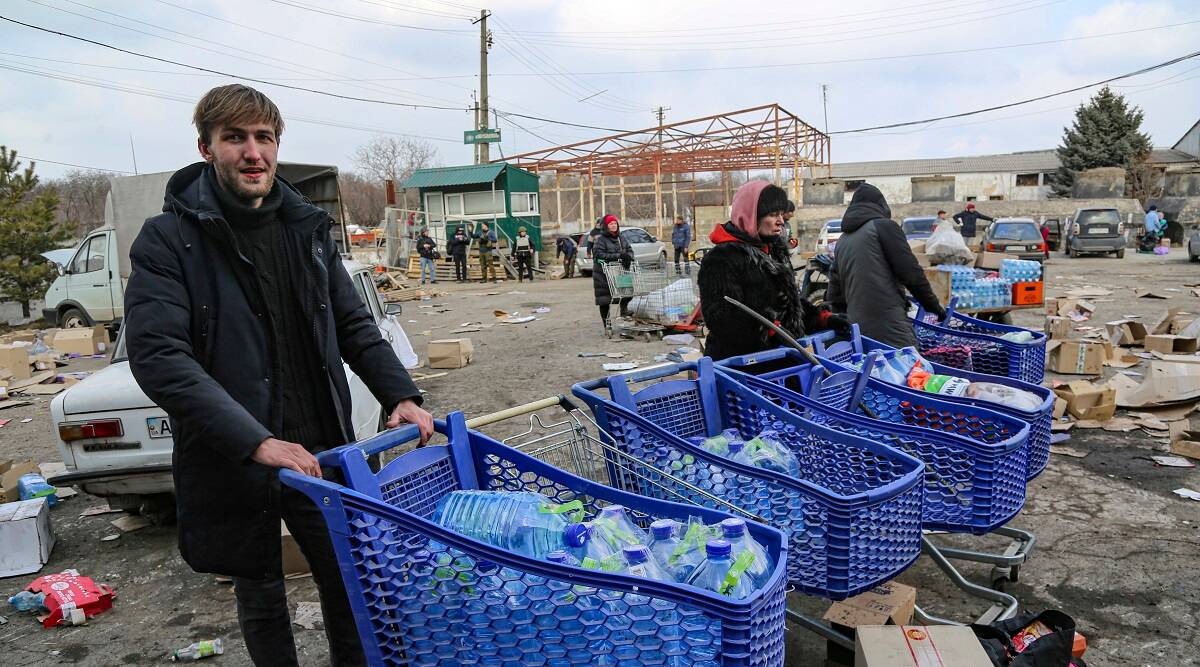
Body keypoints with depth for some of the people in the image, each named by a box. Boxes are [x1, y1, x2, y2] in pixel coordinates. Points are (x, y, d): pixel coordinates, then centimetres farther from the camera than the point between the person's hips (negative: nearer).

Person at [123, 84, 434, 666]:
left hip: (320, 451, 4)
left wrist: (401, 394, -9)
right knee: (260, 597, 16)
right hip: (230, 462, -3)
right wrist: (256, 441, -31)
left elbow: (353, 324, 8)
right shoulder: (167, 240, -10)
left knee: (349, 584, 15)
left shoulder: (308, 227, 5)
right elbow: (157, 356, -21)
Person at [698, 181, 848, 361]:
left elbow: (790, 300, 24)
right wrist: (771, 330, -34)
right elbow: (722, 316, -25)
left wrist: (824, 319, 8)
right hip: (737, 362, -8)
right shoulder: (722, 258, -15)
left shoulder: (776, 251, 16)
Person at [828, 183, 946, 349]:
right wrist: (933, 305, 8)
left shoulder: (842, 240, 20)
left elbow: (834, 294, 23)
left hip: (858, 329, 7)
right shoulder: (884, 226, 1)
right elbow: (911, 273, -3)